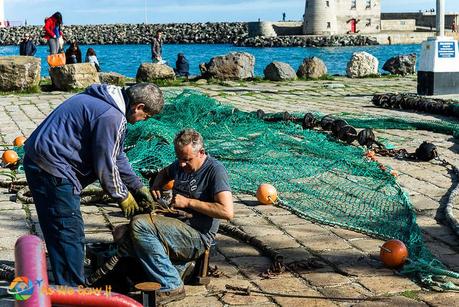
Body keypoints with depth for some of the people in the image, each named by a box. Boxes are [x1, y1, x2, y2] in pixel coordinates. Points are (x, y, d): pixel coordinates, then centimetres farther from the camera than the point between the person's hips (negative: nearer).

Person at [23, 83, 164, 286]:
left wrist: (138, 187, 23)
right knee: (71, 236, -5)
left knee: (57, 234, 18)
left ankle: (65, 286, 28)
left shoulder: (103, 101, 15)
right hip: (53, 171, -11)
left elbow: (116, 155, 22)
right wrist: (122, 196, 2)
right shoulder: (112, 117, -19)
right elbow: (105, 164, -14)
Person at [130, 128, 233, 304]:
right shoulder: (180, 165, 14)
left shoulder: (215, 170, -9)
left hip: (198, 235, -8)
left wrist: (188, 202, -16)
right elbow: (164, 173, 38)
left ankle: (171, 286, -22)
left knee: (139, 224, -26)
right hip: (177, 227, 8)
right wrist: (155, 187, 14)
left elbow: (227, 212, -21)